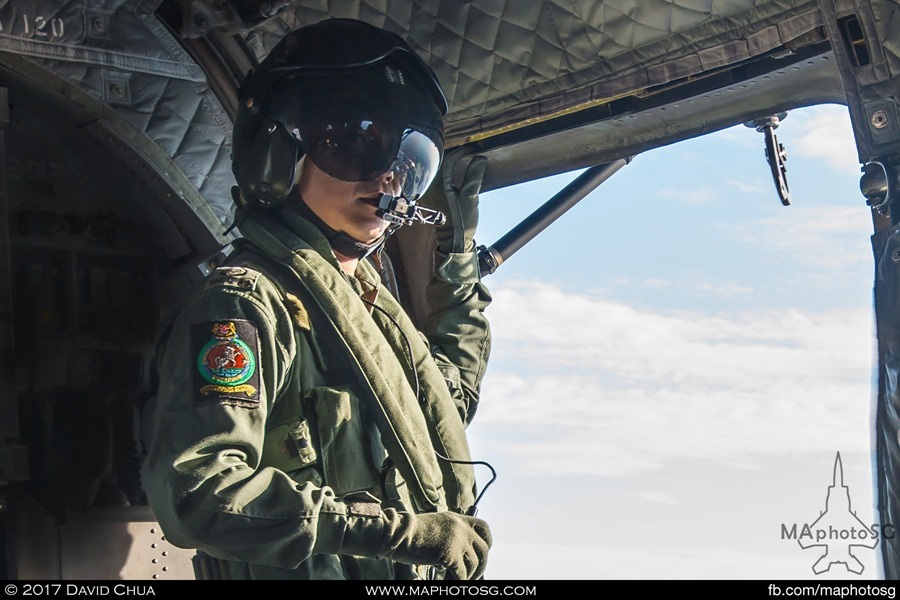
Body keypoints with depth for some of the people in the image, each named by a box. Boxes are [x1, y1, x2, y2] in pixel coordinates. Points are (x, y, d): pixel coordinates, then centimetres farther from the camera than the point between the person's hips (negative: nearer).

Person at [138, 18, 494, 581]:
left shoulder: (374, 301, 11)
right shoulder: (246, 305, -15)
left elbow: (451, 400, 29)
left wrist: (459, 259, 21)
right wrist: (397, 530, -26)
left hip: (417, 575, 8)